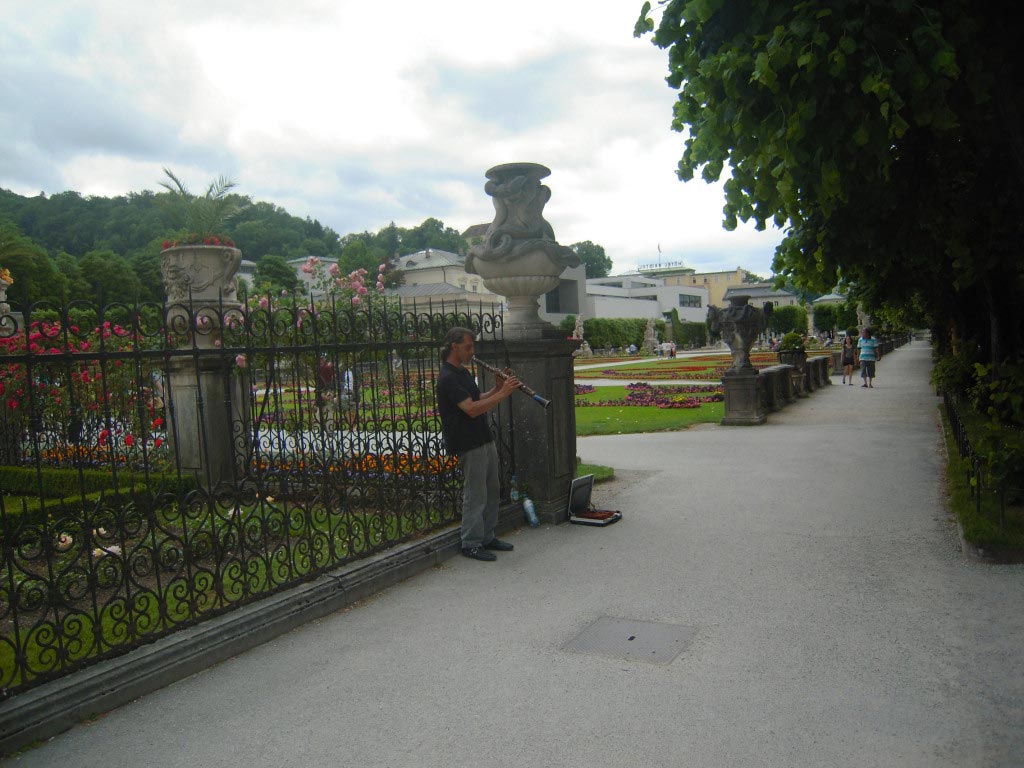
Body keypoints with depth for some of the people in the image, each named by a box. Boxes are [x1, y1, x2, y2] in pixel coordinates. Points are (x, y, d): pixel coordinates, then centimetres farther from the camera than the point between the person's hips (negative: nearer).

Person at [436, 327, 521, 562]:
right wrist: (502, 394, -22)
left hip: (484, 440, 10)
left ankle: (487, 537, 26)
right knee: (475, 496, -2)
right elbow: (471, 409, -26)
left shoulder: (463, 372, 14)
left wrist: (496, 389, 3)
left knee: (491, 491, 15)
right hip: (469, 445, -10)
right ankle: (471, 544, 10)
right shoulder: (448, 378, -18)